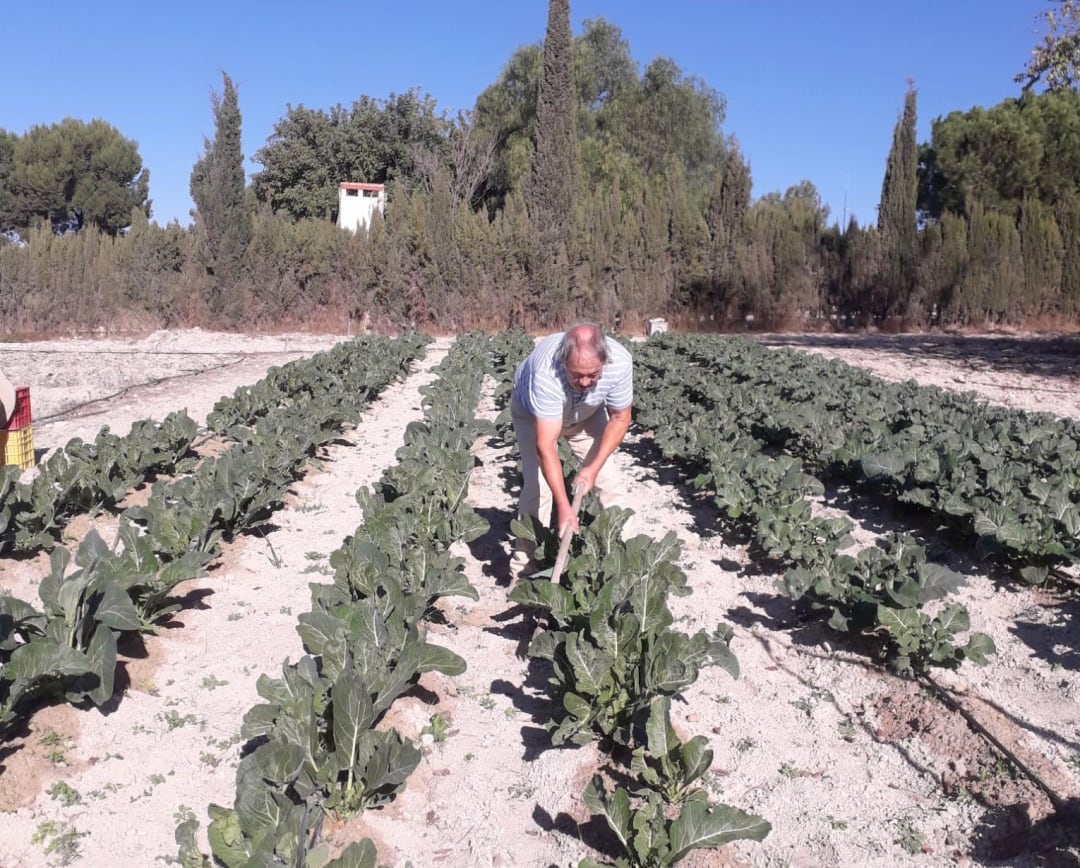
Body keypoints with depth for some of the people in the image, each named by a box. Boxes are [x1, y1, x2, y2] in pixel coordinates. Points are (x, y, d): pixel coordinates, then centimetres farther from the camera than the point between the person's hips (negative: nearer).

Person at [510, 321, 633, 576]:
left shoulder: (620, 362, -35)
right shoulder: (546, 372, -44)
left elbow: (620, 418, -15)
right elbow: (545, 446, -42)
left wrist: (594, 467, -22)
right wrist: (564, 507, -45)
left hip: (588, 413, 3)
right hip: (534, 412, -3)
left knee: (610, 480, -4)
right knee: (538, 485, -16)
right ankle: (523, 569, -4)